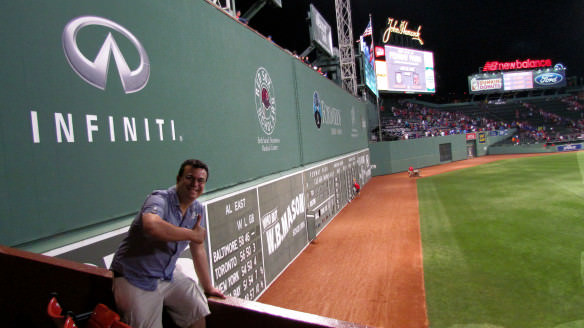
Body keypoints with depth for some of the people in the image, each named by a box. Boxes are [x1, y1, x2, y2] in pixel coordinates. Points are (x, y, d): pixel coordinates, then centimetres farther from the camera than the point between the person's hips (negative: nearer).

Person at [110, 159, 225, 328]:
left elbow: (198, 250, 11)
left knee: (198, 311, -5)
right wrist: (192, 234, -31)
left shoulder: (197, 209, 2)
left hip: (168, 274, 6)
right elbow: (151, 225, -45)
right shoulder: (160, 199, -21)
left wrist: (208, 287, 15)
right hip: (135, 279, -6)